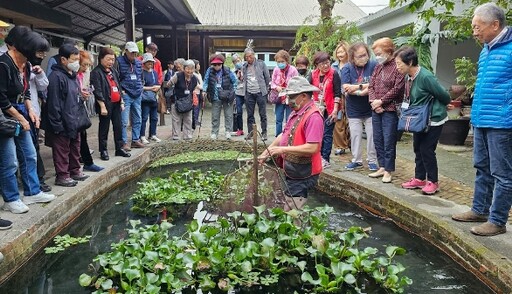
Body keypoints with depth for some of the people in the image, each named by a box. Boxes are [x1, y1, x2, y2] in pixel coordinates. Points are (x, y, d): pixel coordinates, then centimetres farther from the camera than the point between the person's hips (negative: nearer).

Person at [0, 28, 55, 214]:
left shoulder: (25, 64, 6)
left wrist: (30, 111, 0)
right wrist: (20, 118, -15)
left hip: (21, 115, 9)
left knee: (29, 156, 13)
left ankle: (32, 192, 25)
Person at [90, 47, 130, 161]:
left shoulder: (113, 71, 15)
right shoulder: (96, 72, -8)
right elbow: (97, 91, -14)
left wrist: (121, 101, 15)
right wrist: (102, 106, -19)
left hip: (116, 104, 7)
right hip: (106, 104, -7)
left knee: (118, 126, 10)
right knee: (104, 128, 2)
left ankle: (119, 148, 19)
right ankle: (103, 150, 11)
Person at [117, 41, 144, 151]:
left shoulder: (138, 63, 14)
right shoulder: (119, 61, -6)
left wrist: (140, 88, 14)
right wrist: (121, 91, -11)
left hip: (137, 95, 7)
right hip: (125, 95, -6)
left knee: (137, 119, 11)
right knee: (124, 121, -7)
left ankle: (135, 140, 21)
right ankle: (124, 142, 0)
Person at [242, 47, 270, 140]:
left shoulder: (261, 64, -1)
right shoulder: (244, 67, 8)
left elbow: (267, 77, 5)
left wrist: (265, 89, 7)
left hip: (260, 93, -3)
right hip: (249, 94, 3)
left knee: (263, 114, 0)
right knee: (250, 114, 8)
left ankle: (264, 132, 8)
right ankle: (250, 132, 18)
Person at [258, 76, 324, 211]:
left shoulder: (313, 116, -20)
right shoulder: (296, 112, 9)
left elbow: (312, 148, -27)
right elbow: (284, 135, 18)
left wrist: (283, 149, -22)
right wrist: (266, 153, 13)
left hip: (302, 175, -9)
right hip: (290, 172, 9)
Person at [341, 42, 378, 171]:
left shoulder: (373, 65, -9)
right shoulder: (347, 68, -6)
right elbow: (346, 89, -15)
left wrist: (357, 87, -18)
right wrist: (363, 90, -20)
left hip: (371, 109, -1)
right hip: (354, 110, 1)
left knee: (372, 135, 6)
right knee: (355, 136, 9)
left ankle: (372, 160, 21)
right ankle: (356, 160, 24)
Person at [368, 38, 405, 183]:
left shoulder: (398, 67, -10)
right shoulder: (378, 67, 13)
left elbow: (397, 88, -16)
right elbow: (371, 86, 10)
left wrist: (381, 101, -13)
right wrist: (373, 101, -6)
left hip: (390, 109, -7)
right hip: (376, 109, 7)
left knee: (389, 141, -2)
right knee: (377, 140, 12)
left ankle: (388, 171, 8)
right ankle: (382, 167, 23)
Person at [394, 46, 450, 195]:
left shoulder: (425, 77, -26)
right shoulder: (409, 77, 0)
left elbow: (444, 95, -16)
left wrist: (436, 107, 1)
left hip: (433, 119, -8)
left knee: (427, 149, -3)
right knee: (417, 148, 13)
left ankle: (433, 182, 12)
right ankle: (419, 179, 25)